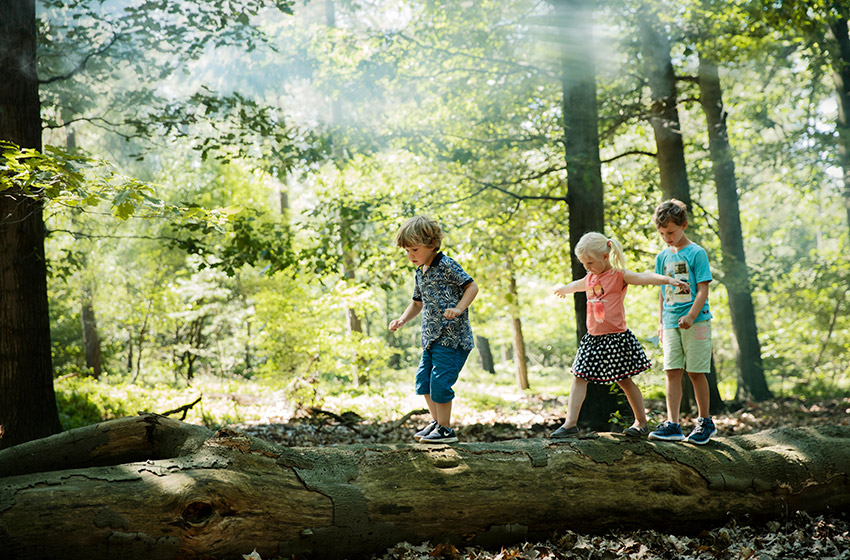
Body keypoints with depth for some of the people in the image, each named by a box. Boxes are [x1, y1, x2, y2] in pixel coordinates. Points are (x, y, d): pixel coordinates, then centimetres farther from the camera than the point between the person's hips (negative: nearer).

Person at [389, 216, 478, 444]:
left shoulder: (446, 266, -11)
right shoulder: (420, 273, 15)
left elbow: (472, 286, -13)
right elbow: (418, 302, 26)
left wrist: (458, 309, -27)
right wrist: (403, 320, 10)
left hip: (452, 336, -9)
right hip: (431, 337, 9)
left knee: (439, 381, -11)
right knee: (423, 379, 14)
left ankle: (445, 429, 2)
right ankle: (436, 421, 30)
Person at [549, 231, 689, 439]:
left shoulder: (619, 275, -8)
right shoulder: (590, 278, 13)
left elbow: (644, 277, -23)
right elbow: (576, 285, 36)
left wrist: (668, 279, -40)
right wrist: (562, 289, 57)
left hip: (616, 337, -6)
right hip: (593, 338, 6)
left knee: (624, 380, 4)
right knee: (579, 378, 0)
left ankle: (642, 422, 21)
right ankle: (570, 423, 2)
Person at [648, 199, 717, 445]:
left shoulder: (696, 253, -5)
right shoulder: (663, 257, 12)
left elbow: (703, 290, -9)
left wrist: (691, 316, -20)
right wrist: (661, 322, 15)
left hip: (696, 322, -5)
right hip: (671, 323, 5)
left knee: (696, 372, 0)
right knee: (672, 372, -1)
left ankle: (705, 422, 15)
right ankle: (672, 425, -1)